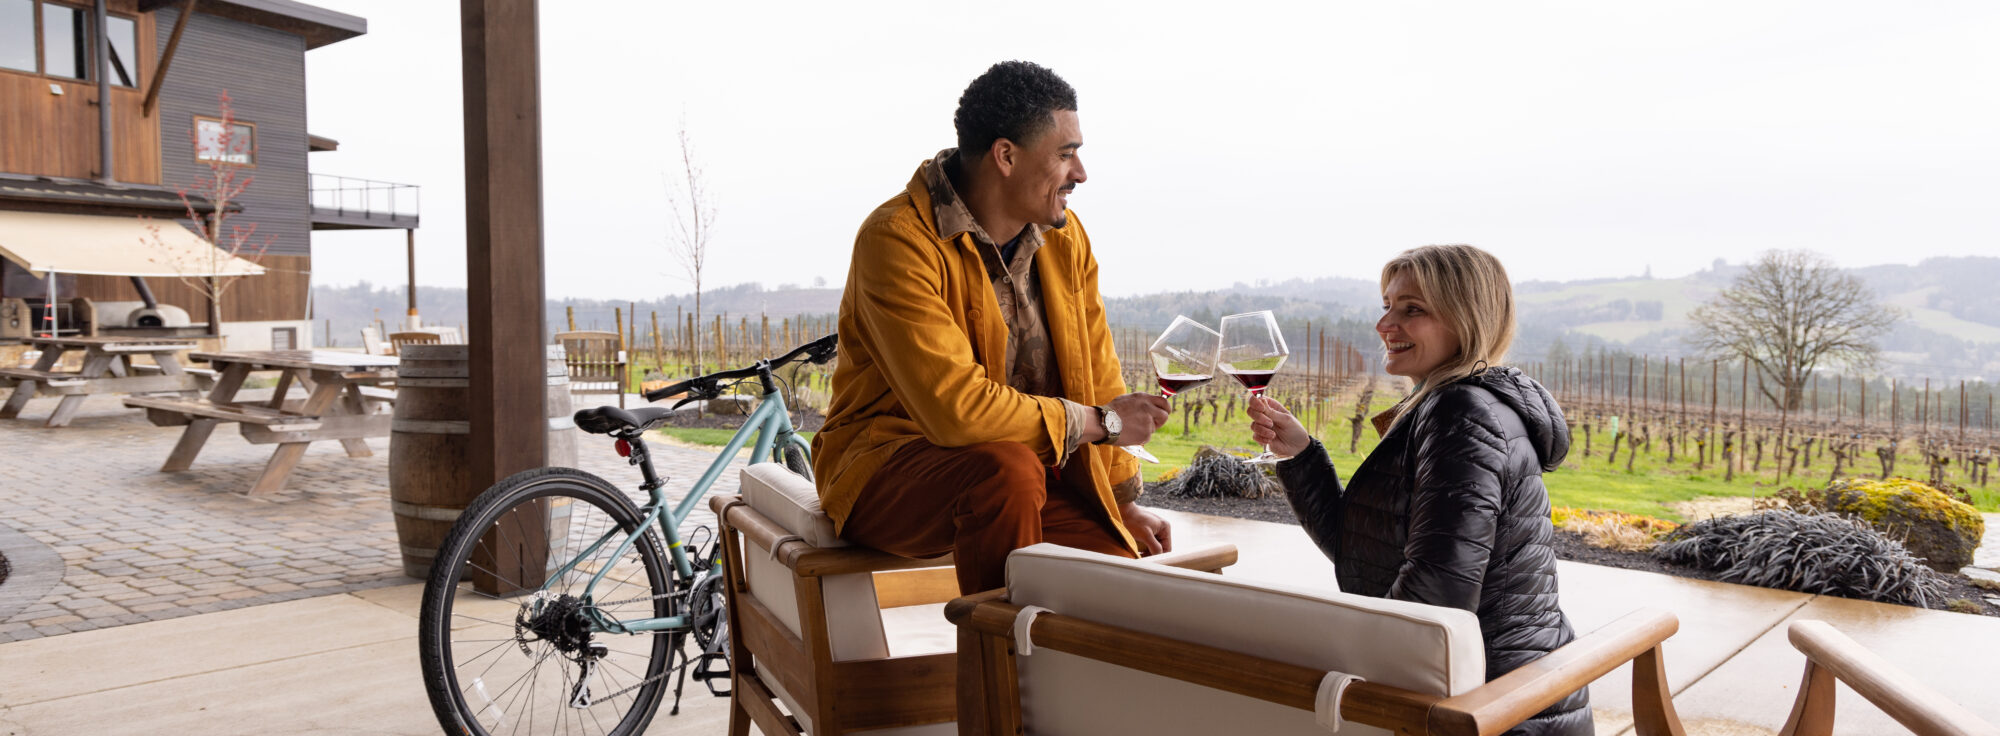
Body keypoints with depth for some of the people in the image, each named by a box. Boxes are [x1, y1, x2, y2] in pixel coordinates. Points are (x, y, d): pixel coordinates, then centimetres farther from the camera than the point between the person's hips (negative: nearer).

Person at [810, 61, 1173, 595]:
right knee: (1008, 469, -36)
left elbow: (1097, 377, 12)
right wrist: (1098, 421, -17)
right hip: (886, 470, -5)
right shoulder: (898, 240, -19)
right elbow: (955, 407, -28)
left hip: (1028, 479, 6)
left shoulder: (1064, 236, 5)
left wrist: (1124, 501, 5)